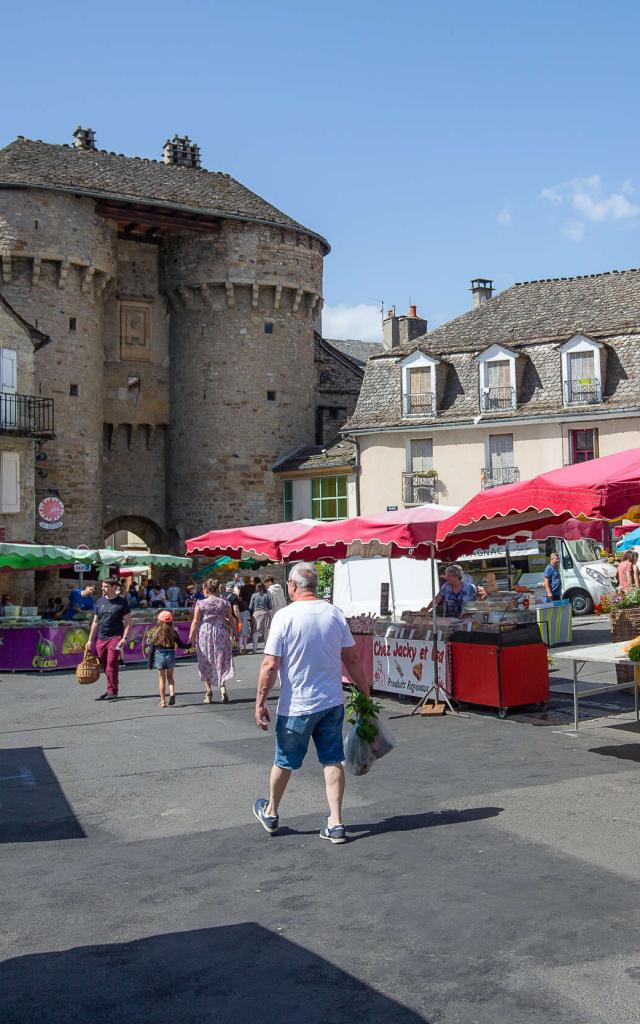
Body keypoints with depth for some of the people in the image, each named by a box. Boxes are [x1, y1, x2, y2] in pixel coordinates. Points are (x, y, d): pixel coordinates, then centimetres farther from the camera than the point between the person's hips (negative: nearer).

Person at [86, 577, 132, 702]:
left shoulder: (122, 602, -2)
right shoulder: (99, 602, 12)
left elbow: (128, 623, -1)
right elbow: (95, 622, 17)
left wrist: (124, 638, -14)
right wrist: (90, 640, 13)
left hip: (115, 638, -5)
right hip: (101, 639, 5)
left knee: (111, 665, -13)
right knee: (105, 667, 9)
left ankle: (113, 691, -8)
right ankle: (110, 690, 19)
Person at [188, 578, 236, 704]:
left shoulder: (200, 604, -6)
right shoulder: (225, 603, 1)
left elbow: (195, 622, -6)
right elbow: (231, 620, 5)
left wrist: (191, 636, 2)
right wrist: (233, 632, 19)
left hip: (204, 634, -1)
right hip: (221, 633, 1)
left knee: (206, 664, 10)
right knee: (221, 662, 9)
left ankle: (209, 692, 11)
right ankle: (222, 687, -10)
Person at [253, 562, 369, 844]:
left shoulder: (285, 616, -14)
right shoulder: (335, 614, -1)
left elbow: (270, 665, -15)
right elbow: (352, 659, 4)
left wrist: (260, 703, -7)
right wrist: (366, 692, 14)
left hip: (296, 705, -3)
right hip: (332, 703, 3)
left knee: (284, 762, 15)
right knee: (333, 761, 11)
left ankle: (271, 813, 35)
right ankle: (335, 824, 12)